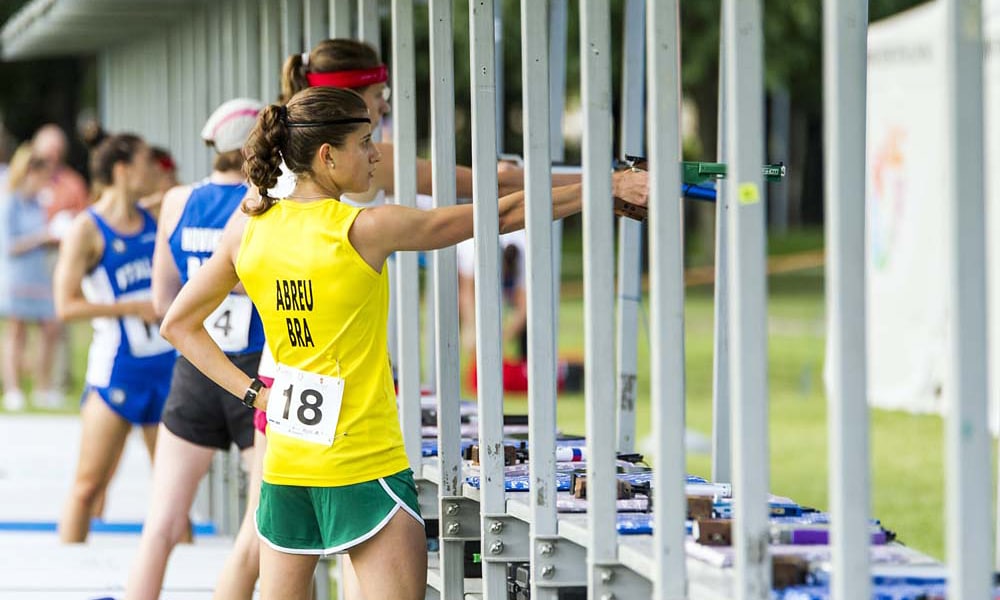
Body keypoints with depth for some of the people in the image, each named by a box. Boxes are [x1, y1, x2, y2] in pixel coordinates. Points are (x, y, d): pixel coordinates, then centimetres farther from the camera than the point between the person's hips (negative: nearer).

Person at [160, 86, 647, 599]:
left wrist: (251, 393, 8)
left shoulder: (247, 229, 3)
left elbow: (179, 324, 12)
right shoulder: (367, 230, -13)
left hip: (285, 464, 6)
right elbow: (505, 214, -7)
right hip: (366, 468, -6)